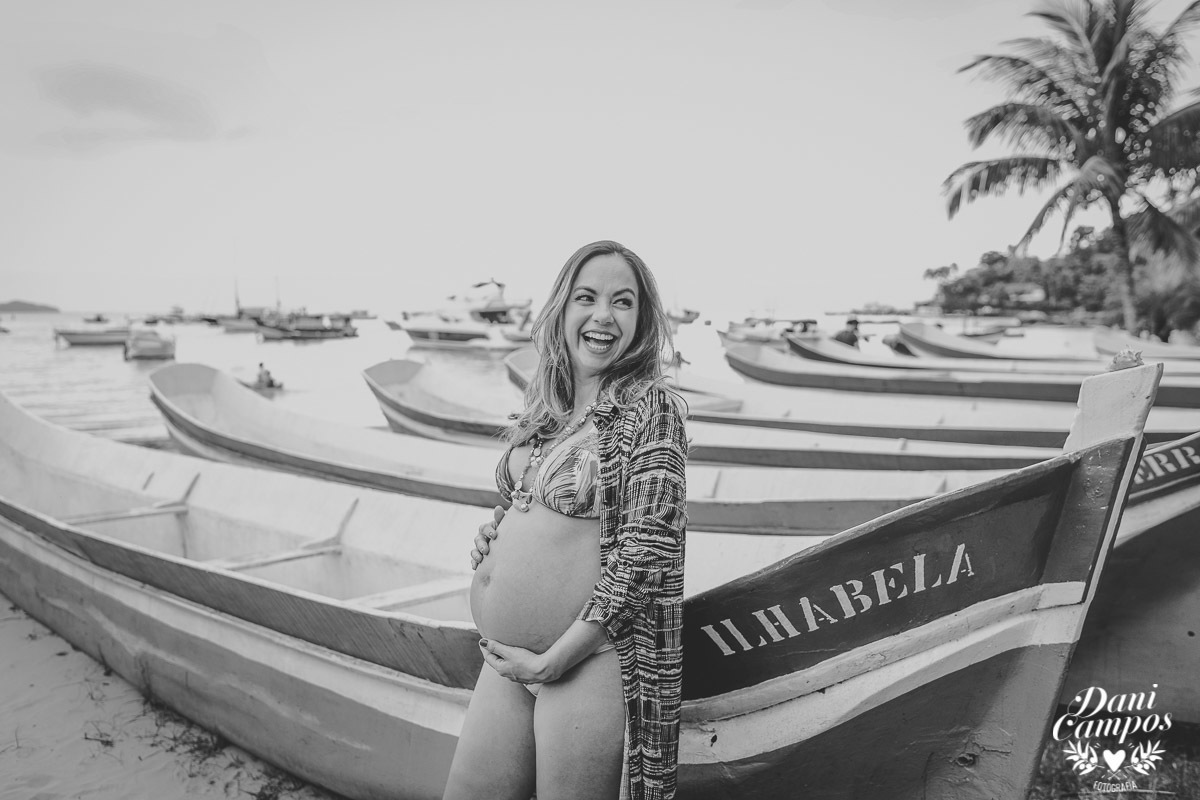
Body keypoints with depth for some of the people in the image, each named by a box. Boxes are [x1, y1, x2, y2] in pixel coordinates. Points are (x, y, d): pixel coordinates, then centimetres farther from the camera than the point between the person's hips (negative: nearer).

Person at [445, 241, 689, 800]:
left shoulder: (650, 407, -11)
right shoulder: (543, 404, 9)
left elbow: (646, 553, -16)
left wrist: (553, 660, -14)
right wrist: (492, 535, 2)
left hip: (591, 658, -6)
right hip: (506, 659, 7)